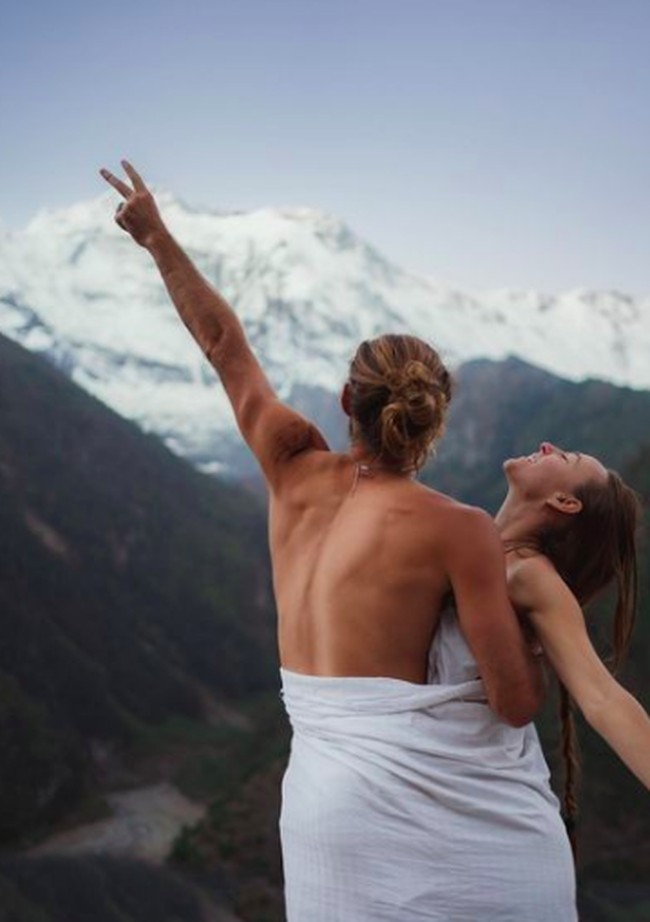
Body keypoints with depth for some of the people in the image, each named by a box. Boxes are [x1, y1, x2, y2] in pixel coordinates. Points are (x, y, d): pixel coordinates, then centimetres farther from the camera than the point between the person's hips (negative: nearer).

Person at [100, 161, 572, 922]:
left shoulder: (297, 474, 0)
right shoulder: (460, 529, -13)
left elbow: (225, 345, 13)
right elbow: (518, 702, -12)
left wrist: (158, 239, 25)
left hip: (331, 817, 5)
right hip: (464, 837, -4)